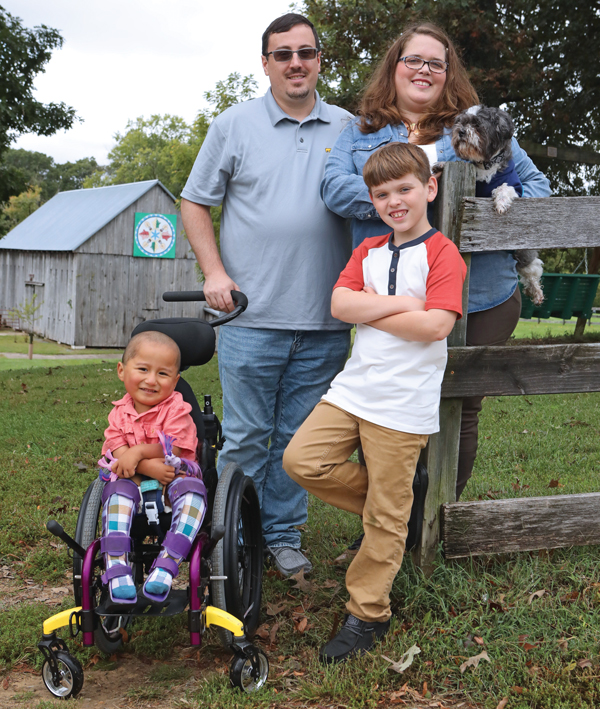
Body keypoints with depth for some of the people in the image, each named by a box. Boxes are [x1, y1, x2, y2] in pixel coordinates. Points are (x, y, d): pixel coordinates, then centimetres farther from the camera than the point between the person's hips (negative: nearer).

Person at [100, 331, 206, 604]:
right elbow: (118, 454, -9)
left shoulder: (177, 409, -7)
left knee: (192, 490, -34)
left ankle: (167, 564, -41)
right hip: (135, 479, 2)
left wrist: (138, 452, -25)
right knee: (117, 490, -30)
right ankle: (116, 566, -37)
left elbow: (172, 449, -16)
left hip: (175, 474, -2)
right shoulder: (119, 414, 3)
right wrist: (149, 466, -26)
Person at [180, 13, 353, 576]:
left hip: (326, 322, 2)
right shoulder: (234, 125, 5)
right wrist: (214, 271, -3)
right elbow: (194, 203, 9)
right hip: (252, 317, -2)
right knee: (246, 438, 3)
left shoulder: (348, 130, 10)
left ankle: (282, 534, 24)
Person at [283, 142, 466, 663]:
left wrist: (369, 312, -9)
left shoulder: (443, 255, -6)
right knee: (301, 460, -6)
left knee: (387, 516, 1)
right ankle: (379, 502, 16)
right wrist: (398, 304, -13)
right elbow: (340, 304, -1)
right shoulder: (369, 251, 13)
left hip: (403, 404, -6)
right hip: (354, 387, 6)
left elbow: (436, 326, -19)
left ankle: (367, 615, 15)